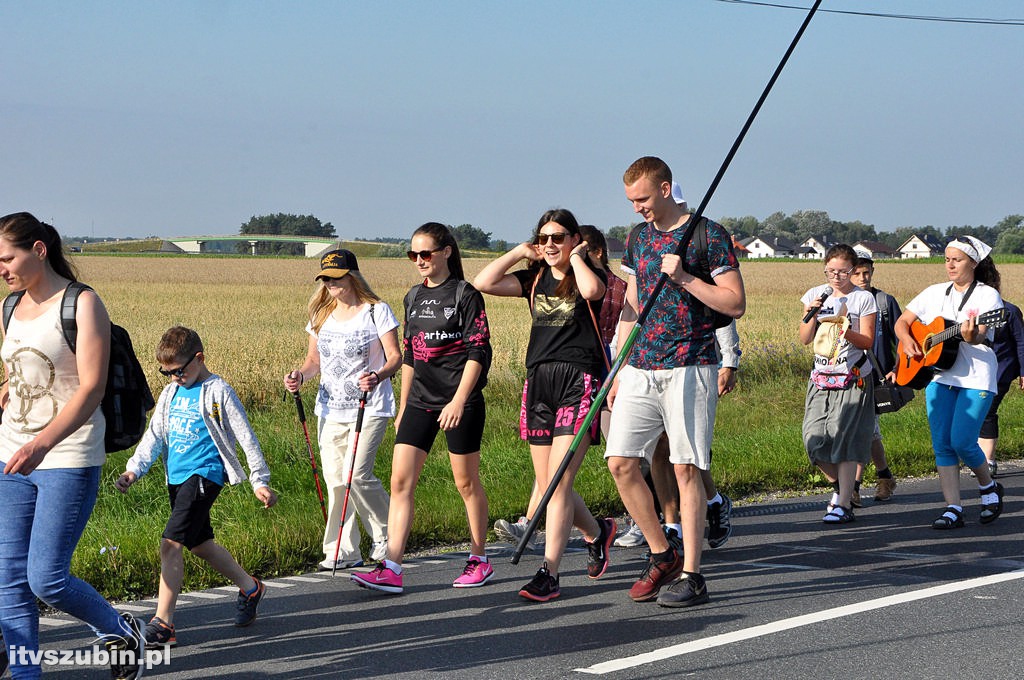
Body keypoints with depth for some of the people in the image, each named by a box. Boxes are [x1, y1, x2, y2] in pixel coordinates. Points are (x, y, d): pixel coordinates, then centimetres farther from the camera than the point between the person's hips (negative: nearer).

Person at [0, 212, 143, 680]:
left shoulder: (82, 305, -9)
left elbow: (91, 388, -17)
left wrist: (43, 443, -27)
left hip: (69, 461, -7)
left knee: (47, 579, -9)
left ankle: (119, 630, 17)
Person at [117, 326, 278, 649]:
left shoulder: (217, 392, -7)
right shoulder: (170, 394, 12)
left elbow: (245, 437, -4)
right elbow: (153, 436, 15)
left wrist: (260, 481, -3)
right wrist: (133, 470, 0)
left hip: (204, 474, -8)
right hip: (177, 478, 8)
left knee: (171, 543, -18)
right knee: (199, 543, 18)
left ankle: (162, 624, -19)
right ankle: (250, 588, 39)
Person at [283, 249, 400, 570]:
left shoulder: (376, 311, -5)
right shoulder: (322, 315, 11)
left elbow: (395, 356, -9)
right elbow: (314, 359, 17)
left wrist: (379, 376, -30)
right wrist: (300, 375, -5)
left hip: (369, 408, -6)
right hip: (331, 409, 6)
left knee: (356, 475, -16)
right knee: (334, 479, 3)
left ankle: (388, 535, 6)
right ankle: (344, 551, 10)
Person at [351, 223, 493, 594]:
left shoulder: (465, 294, -6)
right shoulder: (414, 298, 14)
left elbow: (478, 352, -11)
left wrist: (458, 400, -19)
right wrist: (403, 406, 19)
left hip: (460, 402, -6)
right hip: (421, 400, 6)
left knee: (466, 482, 5)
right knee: (401, 480, -6)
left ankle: (479, 560, 22)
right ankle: (391, 569, -11)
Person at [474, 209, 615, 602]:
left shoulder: (589, 275, 0)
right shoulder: (535, 279, 14)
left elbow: (592, 290, -26)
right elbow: (483, 283, 2)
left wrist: (576, 257, -9)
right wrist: (520, 252, 5)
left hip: (578, 382, -6)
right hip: (538, 381, 6)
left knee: (558, 481, -13)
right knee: (546, 486, 9)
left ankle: (549, 573, -13)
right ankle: (597, 532, 36)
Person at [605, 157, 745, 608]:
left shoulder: (708, 234, -3)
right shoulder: (638, 238, 15)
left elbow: (736, 303, -7)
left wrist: (684, 278, -16)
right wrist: (618, 372, 15)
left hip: (689, 368, -6)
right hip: (640, 368, 6)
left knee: (686, 469, -6)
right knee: (621, 463, -2)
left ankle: (691, 575, 1)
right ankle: (662, 555, 15)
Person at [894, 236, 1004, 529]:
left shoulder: (987, 295, -3)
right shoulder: (934, 293, 13)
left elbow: (981, 334, -18)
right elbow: (903, 321, 16)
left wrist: (972, 336, -41)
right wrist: (907, 341, -5)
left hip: (976, 378, -5)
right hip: (939, 376, 5)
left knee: (962, 441, -12)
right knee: (942, 445, -1)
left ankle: (989, 486, 15)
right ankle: (953, 508, 3)